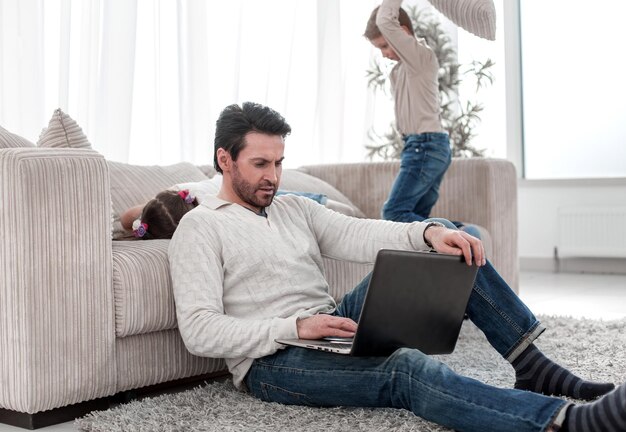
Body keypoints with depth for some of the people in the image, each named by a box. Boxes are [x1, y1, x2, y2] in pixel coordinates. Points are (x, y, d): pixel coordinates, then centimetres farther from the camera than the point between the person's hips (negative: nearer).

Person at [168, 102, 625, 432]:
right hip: (273, 361, -7)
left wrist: (429, 233, -20)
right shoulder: (200, 227, -3)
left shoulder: (294, 208, 17)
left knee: (448, 248, -1)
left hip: (332, 328, 7)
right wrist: (295, 328, -25)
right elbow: (199, 331, -14)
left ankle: (530, 364, -6)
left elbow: (359, 235, 0)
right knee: (406, 367, -36)